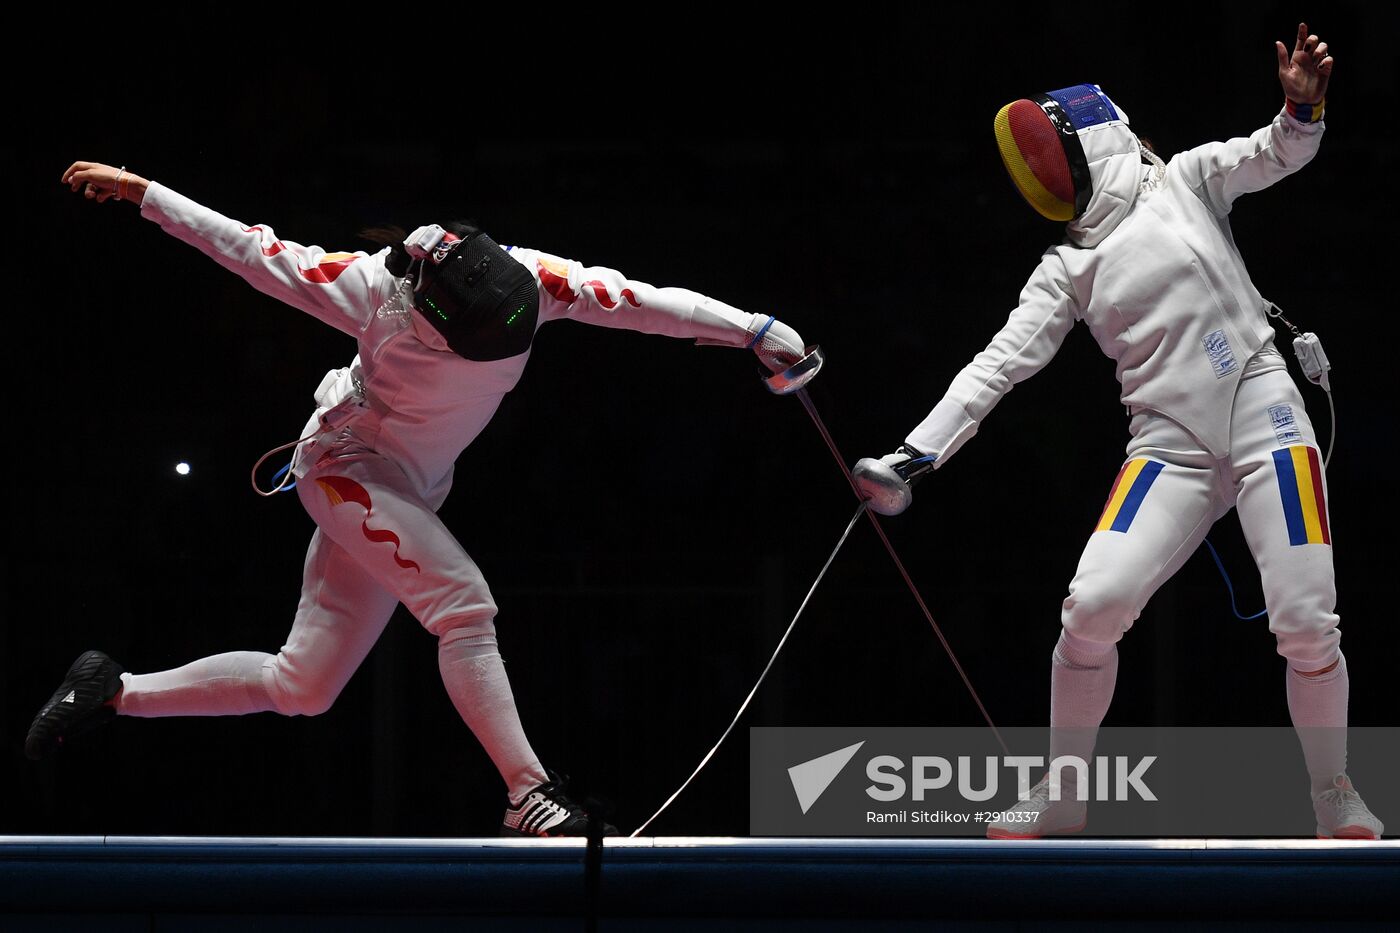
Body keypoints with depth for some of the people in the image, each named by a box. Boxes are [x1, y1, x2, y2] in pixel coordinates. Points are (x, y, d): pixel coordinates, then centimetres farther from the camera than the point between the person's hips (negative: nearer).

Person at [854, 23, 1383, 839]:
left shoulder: (1184, 181, 5)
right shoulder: (1068, 269, 11)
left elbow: (1277, 156, -6)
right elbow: (999, 364, 6)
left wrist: (1303, 107, -30)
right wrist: (917, 455, -3)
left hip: (1265, 420, -3)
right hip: (1173, 449, 3)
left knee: (1307, 625, -12)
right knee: (1093, 607, -15)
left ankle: (1336, 796, 10)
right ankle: (1062, 796, 2)